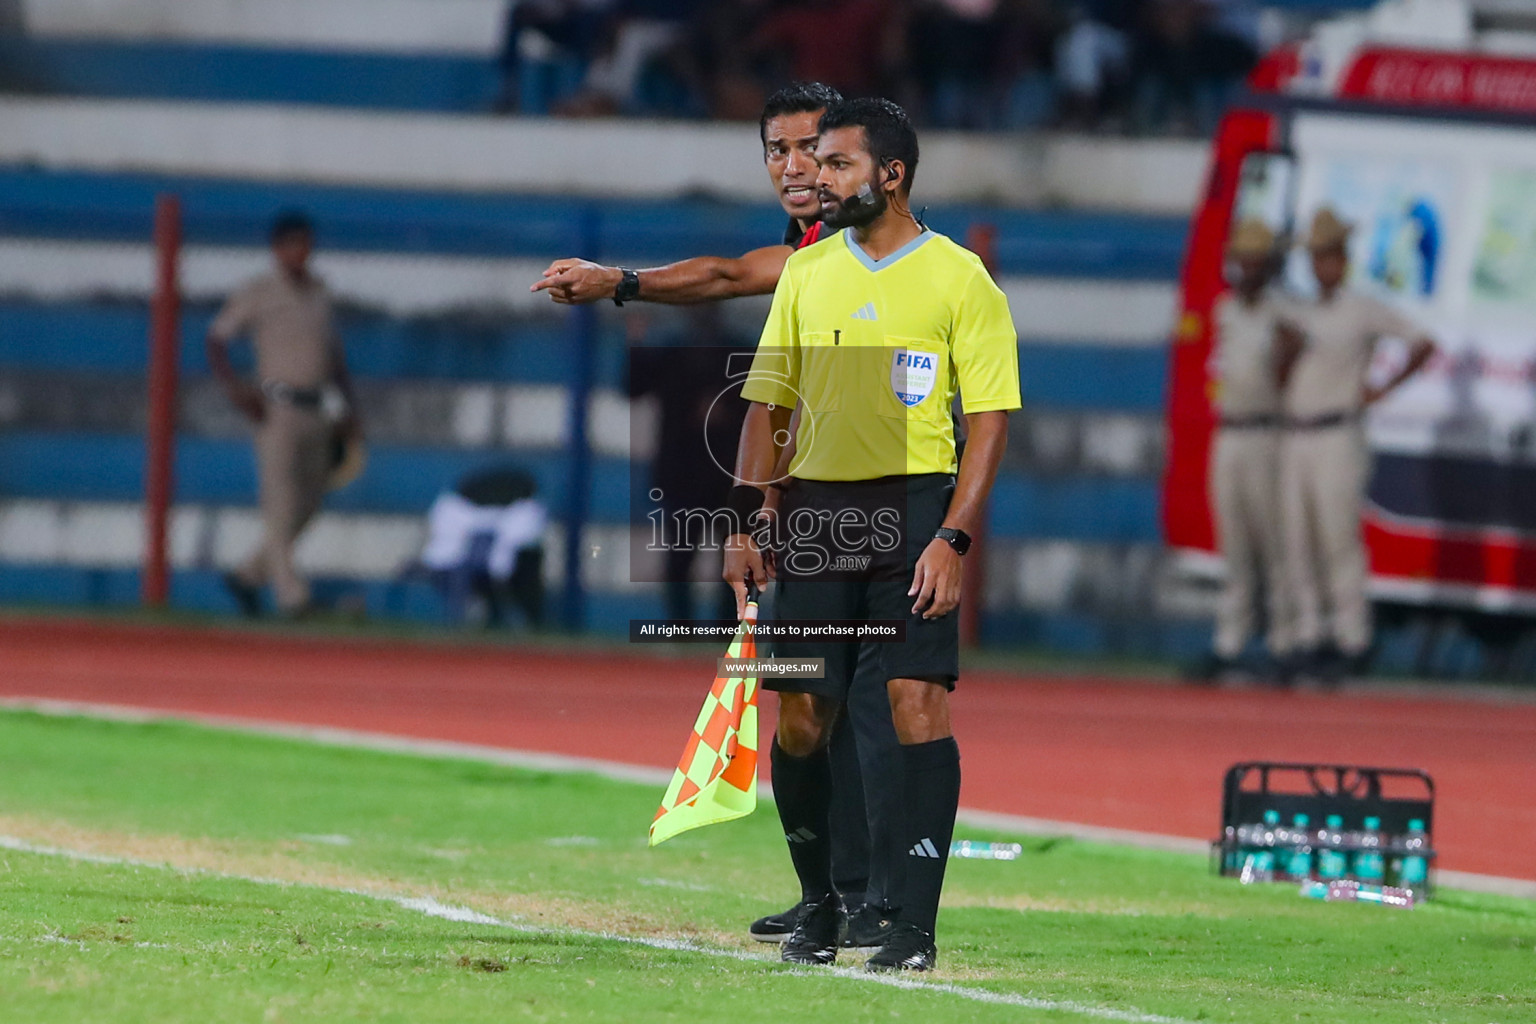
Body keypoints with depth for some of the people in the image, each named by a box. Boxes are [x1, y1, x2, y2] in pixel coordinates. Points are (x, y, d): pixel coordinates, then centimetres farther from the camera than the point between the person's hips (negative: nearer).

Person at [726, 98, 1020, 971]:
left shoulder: (959, 278, -1)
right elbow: (769, 403, 17)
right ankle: (820, 903, 18)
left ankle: (916, 923, -10)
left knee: (918, 703, -14)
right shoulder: (807, 272, 13)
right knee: (800, 718, 1)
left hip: (914, 506, -4)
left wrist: (953, 539, -13)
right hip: (813, 512, 4)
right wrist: (746, 522, 7)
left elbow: (991, 421, -4)